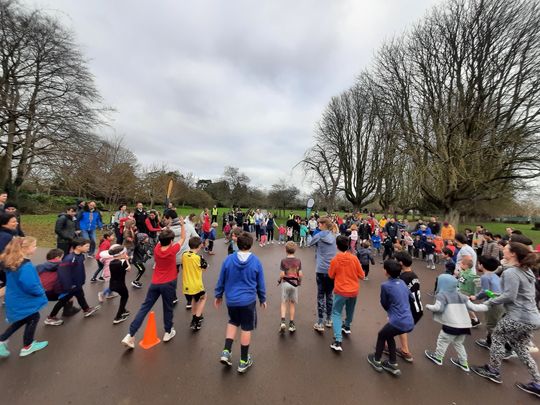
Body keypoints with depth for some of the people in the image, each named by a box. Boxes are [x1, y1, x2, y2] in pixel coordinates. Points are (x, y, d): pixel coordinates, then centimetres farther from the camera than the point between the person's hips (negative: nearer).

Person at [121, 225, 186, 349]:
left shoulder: (156, 249, -4)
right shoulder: (173, 250, -16)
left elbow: (162, 241, 19)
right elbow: (183, 238, -3)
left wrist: (166, 232, 24)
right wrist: (182, 224, 6)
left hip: (155, 283, 4)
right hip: (168, 284, -4)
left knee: (144, 307, 11)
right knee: (168, 308, 13)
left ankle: (130, 335, 10)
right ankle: (168, 332, 29)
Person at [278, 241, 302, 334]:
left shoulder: (283, 261, -10)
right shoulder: (298, 261, -5)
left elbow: (282, 275, -12)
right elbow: (300, 274, -6)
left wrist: (279, 281, 6)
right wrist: (299, 281, 13)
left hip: (285, 283, -2)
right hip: (294, 283, 2)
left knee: (284, 303, 12)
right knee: (292, 303, 14)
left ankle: (283, 321, 0)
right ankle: (291, 324, 22)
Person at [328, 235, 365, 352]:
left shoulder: (334, 260, -17)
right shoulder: (354, 258, -12)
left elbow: (331, 276, -2)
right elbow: (361, 275, -3)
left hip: (341, 291, -3)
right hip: (354, 290, 3)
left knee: (336, 313, 7)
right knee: (350, 309, 28)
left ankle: (338, 341, -5)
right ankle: (347, 326, 51)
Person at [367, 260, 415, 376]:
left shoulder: (385, 285, -14)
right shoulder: (403, 283, 6)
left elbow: (384, 304, -1)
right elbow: (408, 298, 19)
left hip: (398, 322, -6)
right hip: (410, 323, 6)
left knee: (381, 335, 21)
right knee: (388, 335, 28)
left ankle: (377, 361, 35)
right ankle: (393, 364, 35)